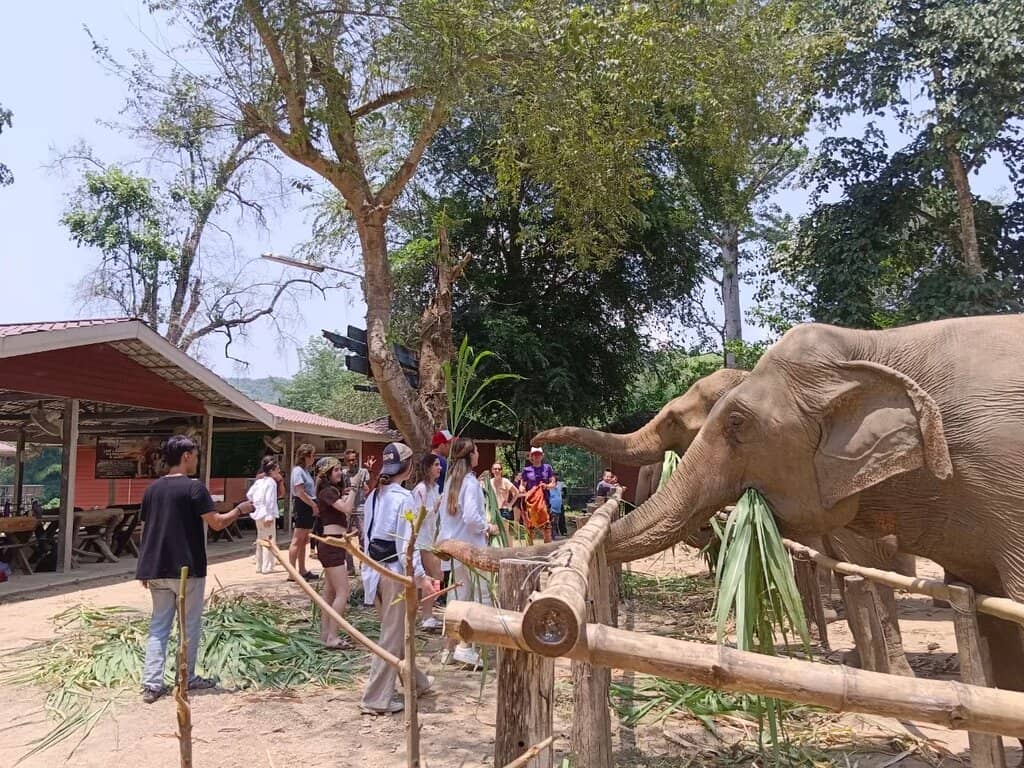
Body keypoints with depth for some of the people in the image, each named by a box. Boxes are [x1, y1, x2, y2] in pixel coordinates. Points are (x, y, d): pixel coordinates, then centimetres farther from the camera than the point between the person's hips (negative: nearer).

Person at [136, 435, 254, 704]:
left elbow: (145, 529, 11)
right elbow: (217, 523, -15)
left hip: (157, 570, 6)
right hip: (187, 568, -6)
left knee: (159, 625, 11)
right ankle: (187, 679, 18)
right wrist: (240, 510, 2)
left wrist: (146, 568, 18)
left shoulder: (152, 489, 7)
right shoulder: (194, 487, -13)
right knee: (190, 625, 9)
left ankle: (152, 684, 7)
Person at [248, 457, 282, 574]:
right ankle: (267, 567, -5)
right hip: (266, 514, -9)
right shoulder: (271, 482, -14)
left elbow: (249, 495, 14)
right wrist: (269, 516, -23)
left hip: (258, 513, 9)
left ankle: (259, 566, 22)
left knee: (261, 540, 16)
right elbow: (269, 500, -21)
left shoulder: (259, 481, 12)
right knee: (269, 540, -5)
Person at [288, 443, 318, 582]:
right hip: (301, 507, -10)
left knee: (304, 541, 14)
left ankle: (302, 571, 21)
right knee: (297, 541, -6)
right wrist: (314, 505, -14)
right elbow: (300, 493, -19)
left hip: (307, 508, 10)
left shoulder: (305, 471, 16)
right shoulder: (298, 470, -13)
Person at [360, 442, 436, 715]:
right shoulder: (403, 497, -16)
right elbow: (406, 542, -20)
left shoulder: (374, 495, 8)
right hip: (396, 571, -8)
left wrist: (369, 568, 20)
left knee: (397, 631, 21)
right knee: (393, 636, 3)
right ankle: (376, 699, 9)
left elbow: (367, 535, 12)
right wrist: (421, 575, -19)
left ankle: (415, 682, 37)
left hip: (375, 570, 8)